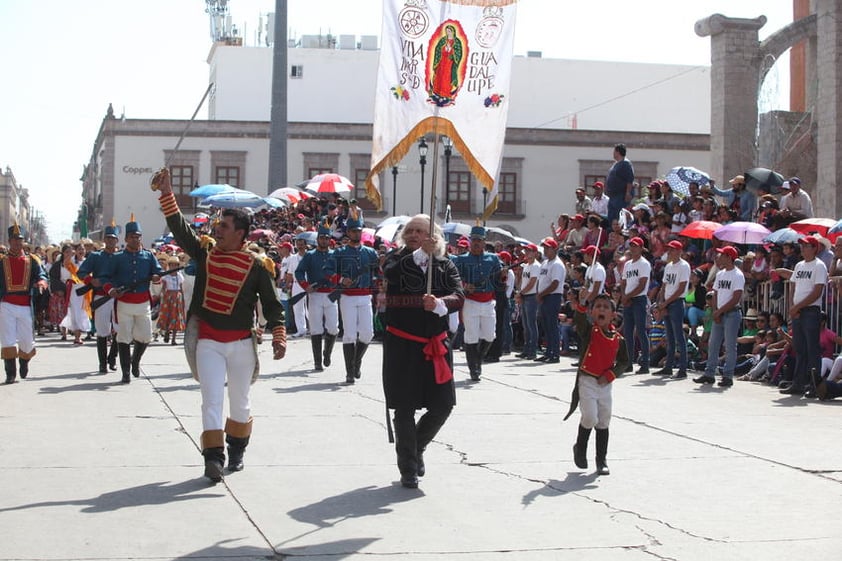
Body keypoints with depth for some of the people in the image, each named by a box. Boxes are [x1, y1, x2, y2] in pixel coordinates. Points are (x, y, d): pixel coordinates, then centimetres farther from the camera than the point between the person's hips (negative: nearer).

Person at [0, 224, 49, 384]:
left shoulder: (32, 260, 8)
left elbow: (42, 276, -4)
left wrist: (41, 283, -26)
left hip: (26, 306, 1)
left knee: (27, 340, 9)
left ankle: (24, 364, 38)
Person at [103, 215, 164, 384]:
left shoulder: (148, 256, 8)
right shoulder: (117, 258, 4)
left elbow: (159, 272, 4)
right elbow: (107, 277, 4)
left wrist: (156, 277, -19)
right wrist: (110, 290, -16)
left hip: (144, 303, 2)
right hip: (124, 303, -2)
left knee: (145, 337, 5)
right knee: (124, 338, -2)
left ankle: (135, 360, 34)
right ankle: (125, 372, 6)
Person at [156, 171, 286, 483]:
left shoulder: (255, 266, -5)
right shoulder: (204, 253, 3)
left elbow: (272, 303, -2)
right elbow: (179, 226, -2)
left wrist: (278, 337, -11)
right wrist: (167, 193, -9)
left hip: (241, 343, -1)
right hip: (208, 342, 1)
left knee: (240, 402, 13)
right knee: (211, 401, -8)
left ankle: (236, 451, 31)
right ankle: (213, 457, -10)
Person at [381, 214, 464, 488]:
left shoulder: (446, 266, 6)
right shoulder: (398, 258, 2)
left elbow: (459, 296, -8)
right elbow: (390, 272, -22)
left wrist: (439, 304, -28)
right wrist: (420, 253, -31)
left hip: (436, 345, 2)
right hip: (402, 345, -2)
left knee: (443, 405, 3)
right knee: (404, 407, 1)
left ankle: (417, 448, 30)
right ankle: (408, 469, 15)